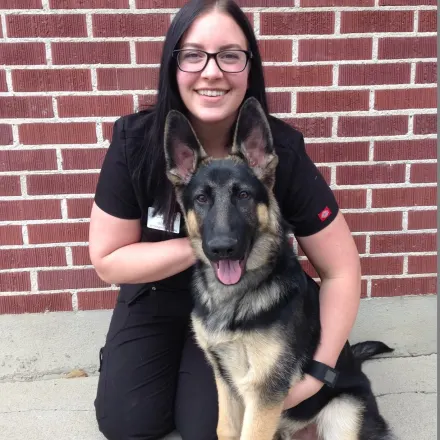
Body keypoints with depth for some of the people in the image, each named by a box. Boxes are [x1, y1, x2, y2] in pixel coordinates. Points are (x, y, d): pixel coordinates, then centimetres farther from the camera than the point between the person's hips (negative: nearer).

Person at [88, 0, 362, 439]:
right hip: (154, 296, 2)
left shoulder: (281, 151, -24)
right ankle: (175, 358, 28)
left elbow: (341, 269, -17)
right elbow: (108, 259, -15)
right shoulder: (135, 141, -22)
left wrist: (317, 371, -24)